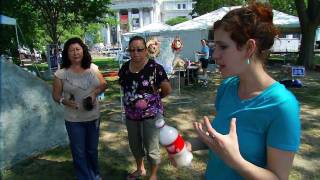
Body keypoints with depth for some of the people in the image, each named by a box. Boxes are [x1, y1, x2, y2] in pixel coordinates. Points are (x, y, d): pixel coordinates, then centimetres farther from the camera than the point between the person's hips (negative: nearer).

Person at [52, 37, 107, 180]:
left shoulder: (93, 69, -4)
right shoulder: (61, 74, -11)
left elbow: (103, 84, 6)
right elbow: (56, 95, -3)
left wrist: (95, 92, -13)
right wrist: (64, 101, -24)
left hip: (93, 117, 3)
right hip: (74, 120, -3)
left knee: (92, 149, 21)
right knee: (79, 152, 10)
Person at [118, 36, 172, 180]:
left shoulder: (154, 67, -18)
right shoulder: (125, 67, -2)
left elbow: (167, 89, -12)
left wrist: (153, 98, 0)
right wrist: (131, 98, 7)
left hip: (151, 114, -5)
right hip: (130, 114, 6)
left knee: (151, 147, 9)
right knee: (134, 145, 23)